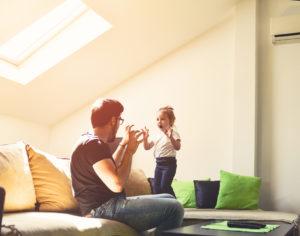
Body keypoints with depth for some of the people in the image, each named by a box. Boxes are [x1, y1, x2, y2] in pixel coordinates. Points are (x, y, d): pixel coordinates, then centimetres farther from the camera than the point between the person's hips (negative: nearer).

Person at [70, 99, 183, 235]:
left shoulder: (91, 142, 16)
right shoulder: (94, 144, -16)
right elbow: (117, 184, -27)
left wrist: (123, 144, 31)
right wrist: (130, 151, -13)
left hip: (107, 203, 11)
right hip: (103, 209, -11)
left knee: (168, 199, 18)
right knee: (174, 209, -20)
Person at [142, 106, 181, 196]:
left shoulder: (173, 133, -9)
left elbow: (177, 147, -25)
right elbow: (147, 147, 14)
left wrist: (170, 137, -41)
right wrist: (145, 138, -5)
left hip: (169, 163, -7)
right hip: (159, 163, 7)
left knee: (164, 186, -11)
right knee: (156, 186, 6)